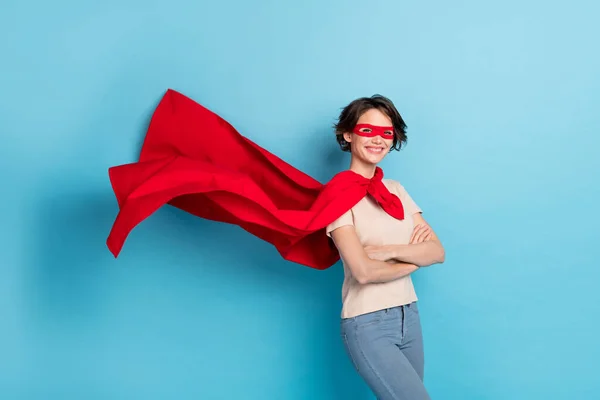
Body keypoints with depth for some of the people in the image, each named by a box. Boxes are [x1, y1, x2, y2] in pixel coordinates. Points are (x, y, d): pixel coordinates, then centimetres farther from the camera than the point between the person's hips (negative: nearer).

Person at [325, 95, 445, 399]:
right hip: (368, 325, -6)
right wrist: (414, 259, -4)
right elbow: (363, 271, -20)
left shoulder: (396, 189, 10)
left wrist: (389, 251, -14)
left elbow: (437, 252, 2)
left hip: (409, 317, 6)